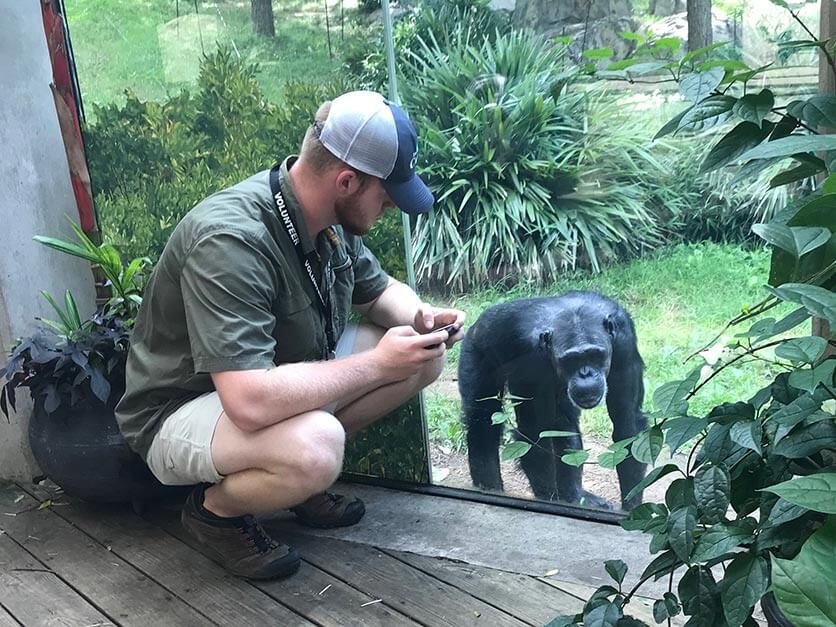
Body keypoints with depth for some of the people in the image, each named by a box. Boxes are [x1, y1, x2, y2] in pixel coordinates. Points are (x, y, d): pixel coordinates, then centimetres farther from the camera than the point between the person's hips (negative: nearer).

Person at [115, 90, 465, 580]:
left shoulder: (332, 219, -7)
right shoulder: (230, 241, -33)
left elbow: (381, 289, 11)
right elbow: (251, 401, -41)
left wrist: (420, 317, -12)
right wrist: (375, 364, -31)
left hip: (279, 372, 8)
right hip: (183, 411, -8)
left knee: (424, 356, -3)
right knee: (314, 448, -38)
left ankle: (300, 469, 6)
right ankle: (216, 508, -5)